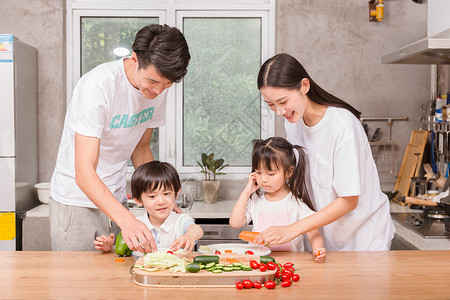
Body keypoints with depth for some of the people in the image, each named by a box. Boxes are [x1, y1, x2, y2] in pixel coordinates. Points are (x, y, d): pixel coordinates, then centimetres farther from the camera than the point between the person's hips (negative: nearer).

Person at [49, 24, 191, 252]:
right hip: (76, 203, -6)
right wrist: (127, 221, -45)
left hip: (116, 201, 6)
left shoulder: (159, 87, -5)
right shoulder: (97, 86, -26)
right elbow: (84, 173, -32)